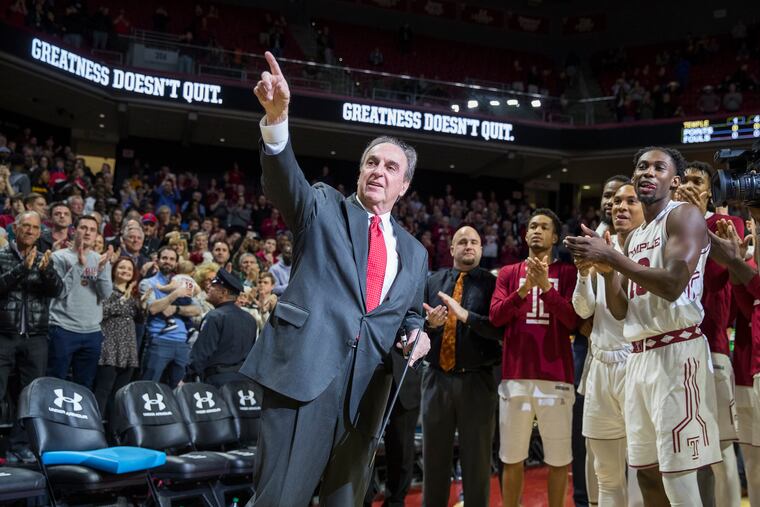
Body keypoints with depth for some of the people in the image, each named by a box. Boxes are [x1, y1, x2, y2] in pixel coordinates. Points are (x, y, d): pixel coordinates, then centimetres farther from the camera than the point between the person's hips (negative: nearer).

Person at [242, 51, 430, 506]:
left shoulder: (414, 252, 19)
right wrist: (277, 117, -30)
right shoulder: (323, 207, 9)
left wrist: (418, 335, 1)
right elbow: (284, 179, -11)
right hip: (306, 373, -4)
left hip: (367, 389, 4)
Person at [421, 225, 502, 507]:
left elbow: (501, 329, -11)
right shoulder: (433, 281, 11)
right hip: (437, 378, 3)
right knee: (434, 457, 11)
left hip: (476, 380, -2)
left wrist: (465, 315, -22)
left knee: (477, 459, 7)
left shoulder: (491, 283, 1)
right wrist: (429, 322, -14)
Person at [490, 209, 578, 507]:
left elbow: (573, 321, -4)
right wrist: (524, 288, -14)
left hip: (555, 376, -1)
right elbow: (495, 316, 0)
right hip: (515, 375, 2)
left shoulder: (567, 272, 7)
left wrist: (546, 286, -16)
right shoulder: (508, 273, 13)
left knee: (559, 459, 3)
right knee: (512, 458, 6)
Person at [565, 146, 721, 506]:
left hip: (677, 352, -9)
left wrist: (611, 257, -17)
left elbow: (673, 285, -20)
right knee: (647, 472, 12)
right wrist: (603, 266, 1)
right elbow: (620, 310, 17)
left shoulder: (684, 216, -4)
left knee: (679, 476, -10)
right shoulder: (635, 237, 21)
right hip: (639, 356, 9)